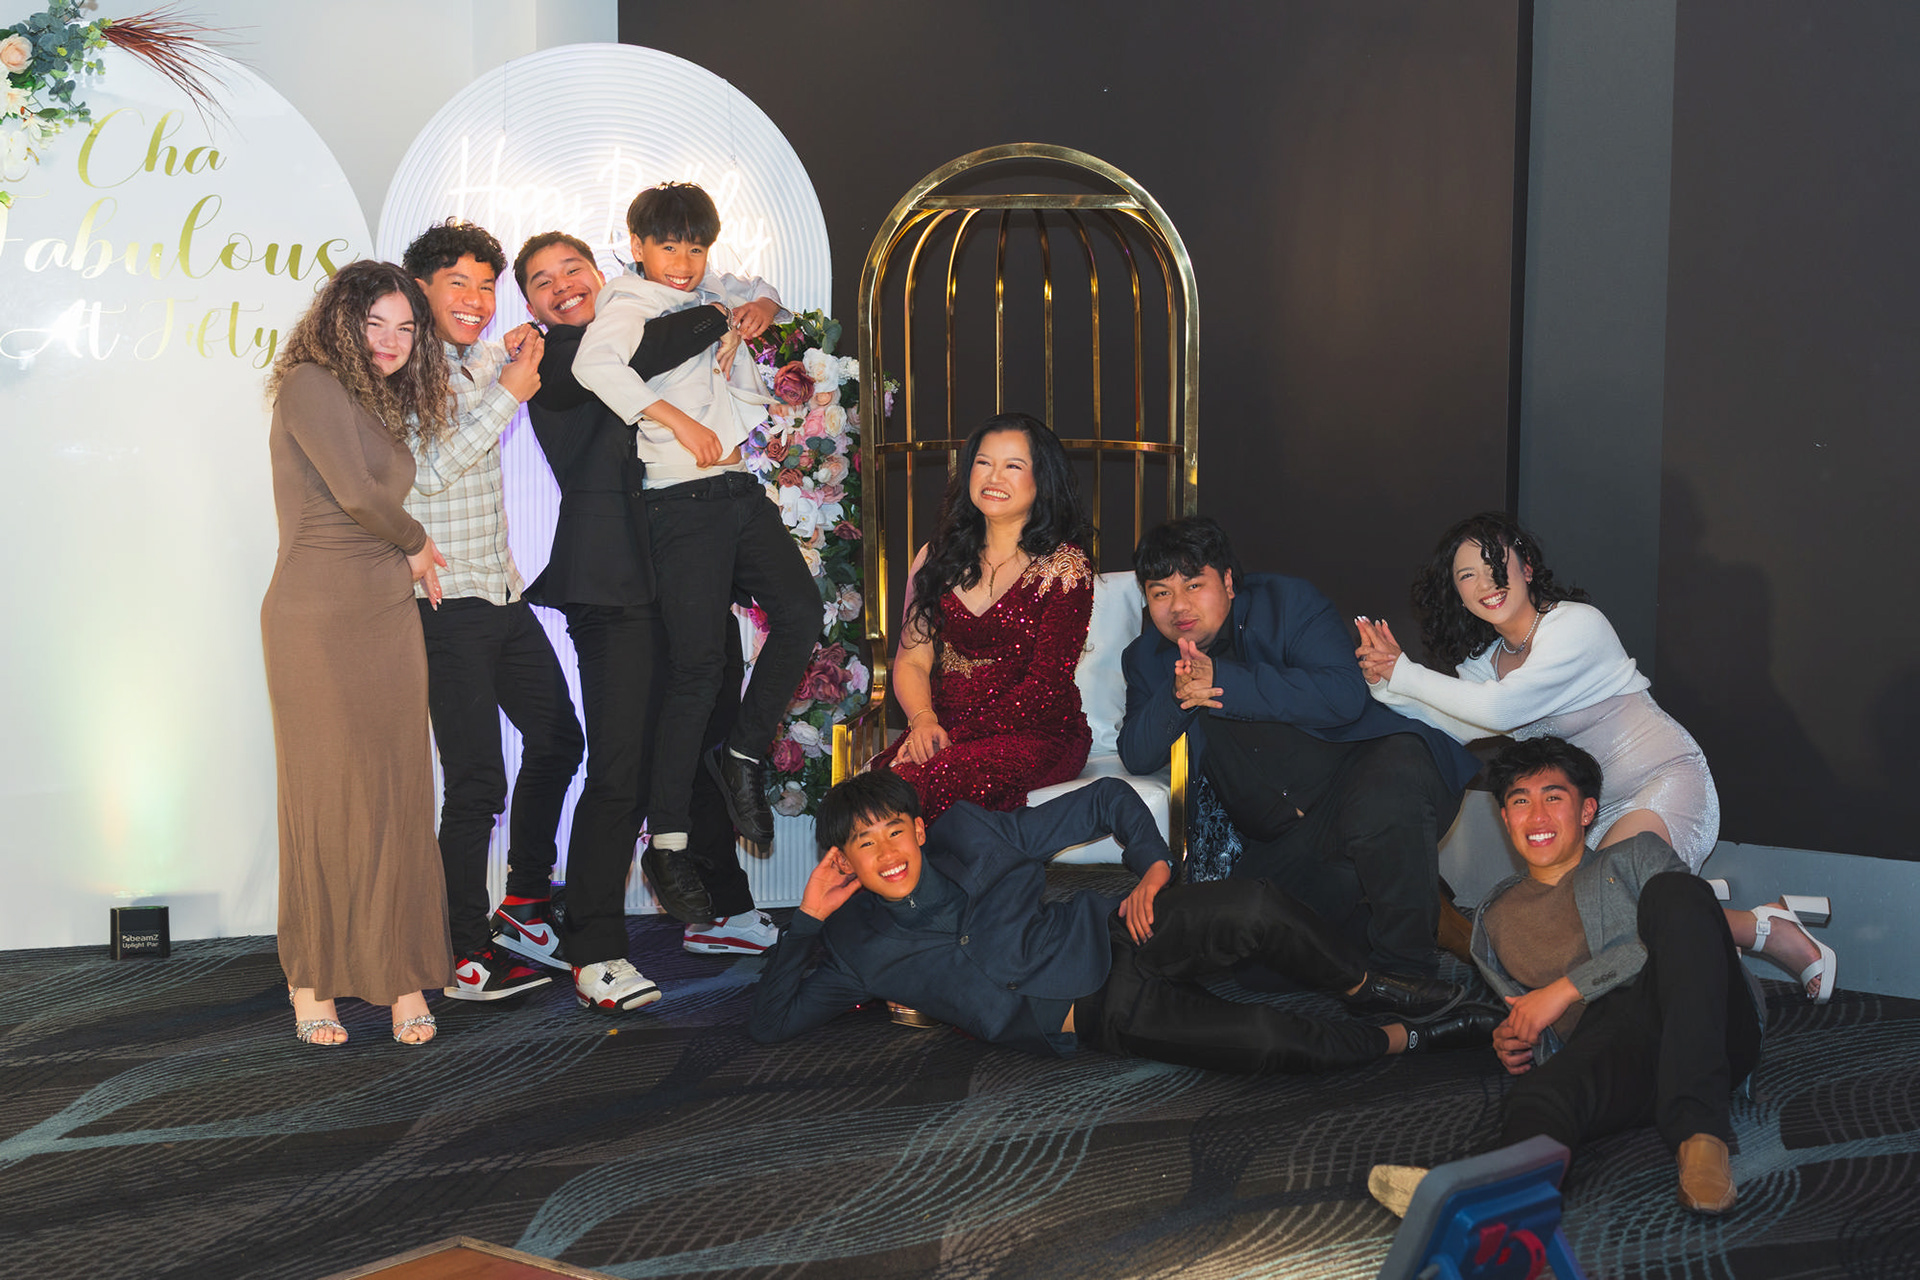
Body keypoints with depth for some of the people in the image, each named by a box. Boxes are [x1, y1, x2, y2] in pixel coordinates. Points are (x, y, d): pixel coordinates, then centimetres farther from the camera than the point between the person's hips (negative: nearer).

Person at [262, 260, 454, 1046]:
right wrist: (415, 545, 3)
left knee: (398, 798, 4)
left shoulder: (383, 408, 20)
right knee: (326, 797, -3)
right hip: (318, 620, -7)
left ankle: (402, 976, 10)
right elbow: (354, 493, -12)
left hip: (390, 620, 7)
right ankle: (310, 983, 7)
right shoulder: (311, 385, -5)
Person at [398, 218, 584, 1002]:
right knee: (476, 781, -8)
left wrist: (504, 357, 9)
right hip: (446, 605, -9)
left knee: (557, 739, 18)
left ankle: (524, 904, 34)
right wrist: (509, 392, -19)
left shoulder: (475, 368, 15)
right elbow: (429, 470, -19)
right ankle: (465, 955, 2)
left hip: (503, 594, 9)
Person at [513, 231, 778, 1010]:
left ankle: (716, 911, 32)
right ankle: (595, 952, -5)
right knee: (620, 772, -11)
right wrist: (723, 318, -8)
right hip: (618, 593, -7)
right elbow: (635, 358, -19)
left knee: (704, 752, 16)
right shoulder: (553, 359, -1)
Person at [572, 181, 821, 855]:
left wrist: (761, 306, 12)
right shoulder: (630, 302, -4)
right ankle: (667, 836, 0)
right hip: (685, 502, -7)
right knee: (699, 663, -8)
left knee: (800, 610, -9)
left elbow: (759, 291, 37)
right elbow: (594, 364, -24)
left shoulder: (708, 292, 16)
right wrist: (679, 420, -24)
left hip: (743, 491, 7)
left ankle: (743, 754, 9)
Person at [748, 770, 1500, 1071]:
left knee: (1259, 909, -29)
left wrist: (1153, 871, -9)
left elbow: (1110, 799, 8)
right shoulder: (857, 948, 0)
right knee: (1269, 1042, -26)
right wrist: (807, 921, -11)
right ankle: (1403, 1041, -3)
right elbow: (767, 1024, -2)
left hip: (1113, 936, 2)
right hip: (1102, 1018, -2)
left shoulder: (971, 837, 1)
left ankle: (1370, 988, -2)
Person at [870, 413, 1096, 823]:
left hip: (1038, 733, -4)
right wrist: (923, 719, -12)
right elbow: (912, 659, 11)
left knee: (926, 782, -35)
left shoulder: (1063, 567, 0)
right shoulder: (937, 558, 16)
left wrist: (957, 736, -18)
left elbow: (1046, 685, -8)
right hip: (945, 730, 4)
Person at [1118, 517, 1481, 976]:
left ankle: (1405, 968, -19)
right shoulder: (1147, 658, 13)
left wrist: (1222, 680, -20)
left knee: (1380, 804, -41)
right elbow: (1137, 757, 5)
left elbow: (1344, 695, -16)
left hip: (1366, 766, -5)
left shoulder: (1288, 602, 0)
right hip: (1281, 842, 5)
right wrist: (1177, 698, -15)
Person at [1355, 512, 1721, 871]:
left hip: (1667, 779, -8)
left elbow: (1501, 709, -26)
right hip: (1598, 803, 8)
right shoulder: (1485, 659, 6)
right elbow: (1462, 728, -5)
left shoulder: (1578, 624, -19)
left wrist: (1403, 674, -19)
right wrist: (1385, 684, -16)